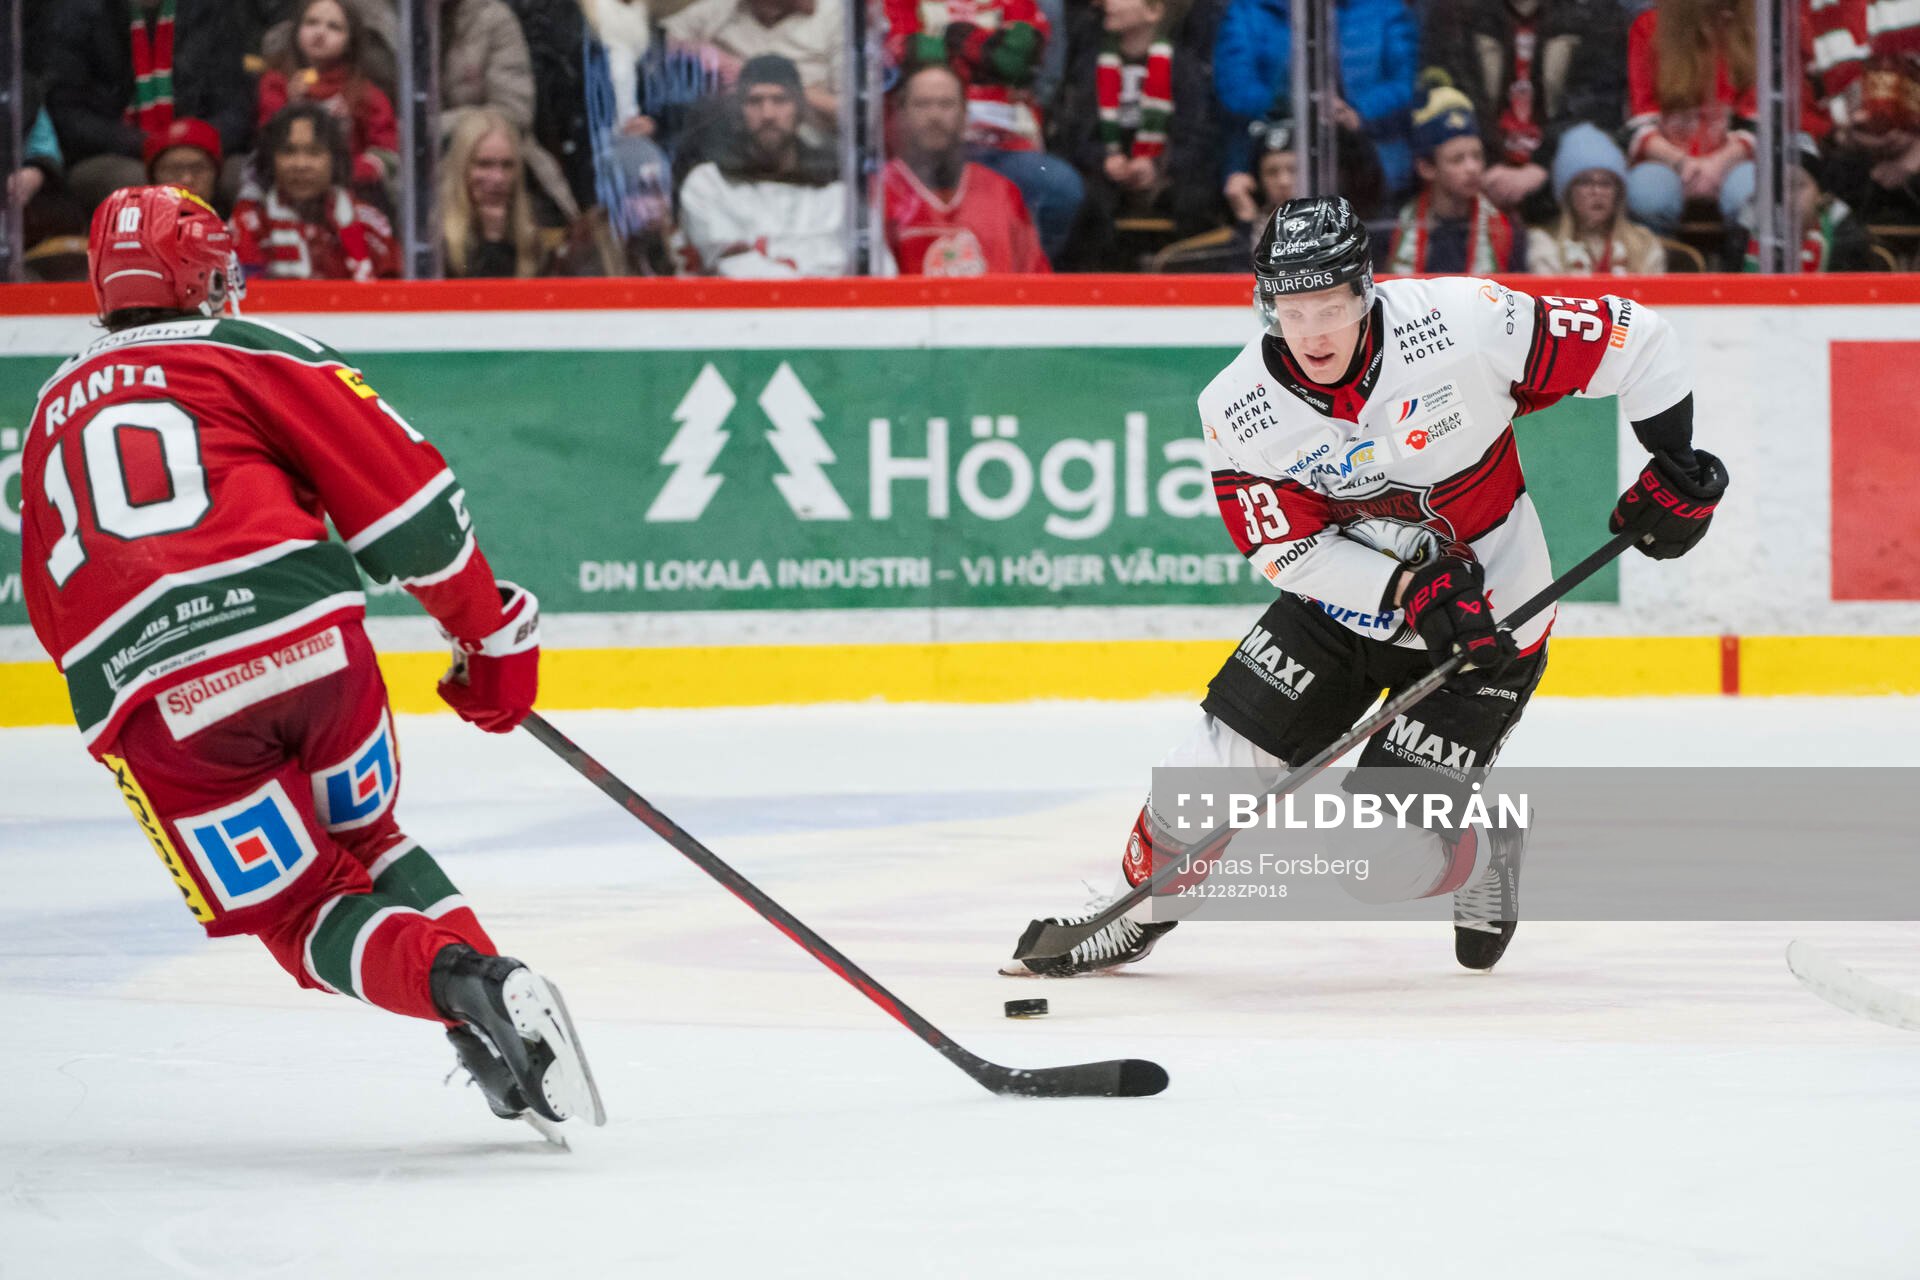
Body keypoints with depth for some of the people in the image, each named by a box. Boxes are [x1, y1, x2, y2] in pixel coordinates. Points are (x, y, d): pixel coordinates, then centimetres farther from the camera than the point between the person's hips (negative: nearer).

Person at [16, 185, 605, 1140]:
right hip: (307, 637, 0)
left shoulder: (51, 416, 28)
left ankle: (458, 984, -19)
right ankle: (492, 981, 7)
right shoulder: (246, 353, 15)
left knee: (302, 914, 10)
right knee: (367, 845, 26)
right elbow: (400, 486, 5)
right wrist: (492, 631, 12)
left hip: (148, 705, 1)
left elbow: (52, 613, 32)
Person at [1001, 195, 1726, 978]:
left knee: (1387, 855, -11)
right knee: (1219, 760, -5)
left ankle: (1484, 854, 24)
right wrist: (1407, 586, -27)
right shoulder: (1238, 408, -17)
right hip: (1343, 600, 3)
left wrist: (1675, 469, -14)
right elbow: (1288, 552, -13)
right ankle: (1133, 912, 23)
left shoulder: (1462, 326, -26)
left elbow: (1628, 339, -17)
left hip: (1487, 623, -3)